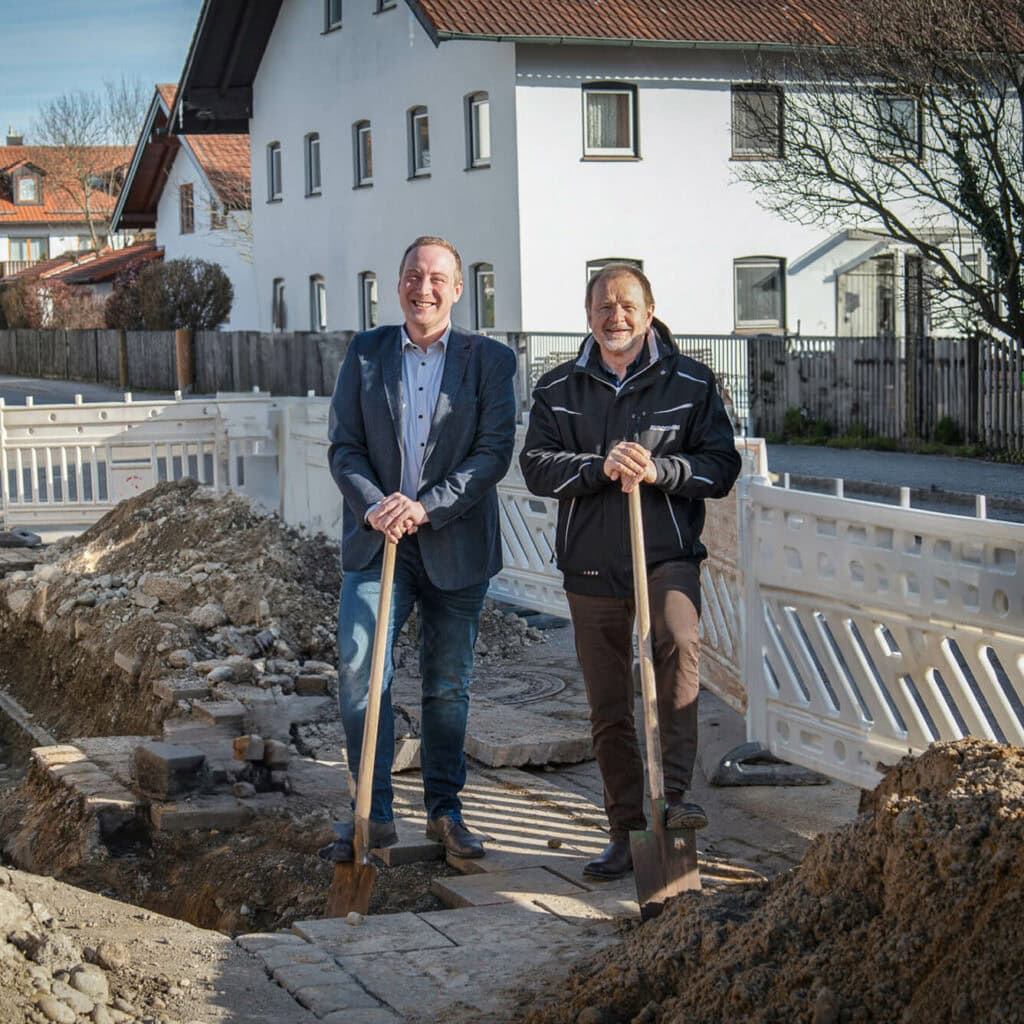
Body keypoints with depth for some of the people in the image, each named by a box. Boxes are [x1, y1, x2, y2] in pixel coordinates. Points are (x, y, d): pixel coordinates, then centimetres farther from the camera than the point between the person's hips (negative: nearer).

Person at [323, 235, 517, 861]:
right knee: (359, 672, -9)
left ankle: (445, 809, 22)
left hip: (455, 546, -1)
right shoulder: (366, 353, 7)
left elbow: (495, 451, -7)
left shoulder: (490, 360, 1)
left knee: (448, 685, 9)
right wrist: (372, 506, -14)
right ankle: (374, 814, 1)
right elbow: (344, 445, 4)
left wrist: (427, 506, -18)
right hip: (377, 540, 1)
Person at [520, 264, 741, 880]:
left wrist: (657, 470, -18)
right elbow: (537, 466, -1)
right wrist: (600, 467, -18)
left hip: (668, 556, -2)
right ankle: (627, 833, 17)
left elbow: (722, 466, -1)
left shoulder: (690, 383, 4)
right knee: (609, 710, 6)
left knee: (679, 642, -33)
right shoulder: (559, 389, 9)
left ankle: (677, 795, -29)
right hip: (591, 565, 3)